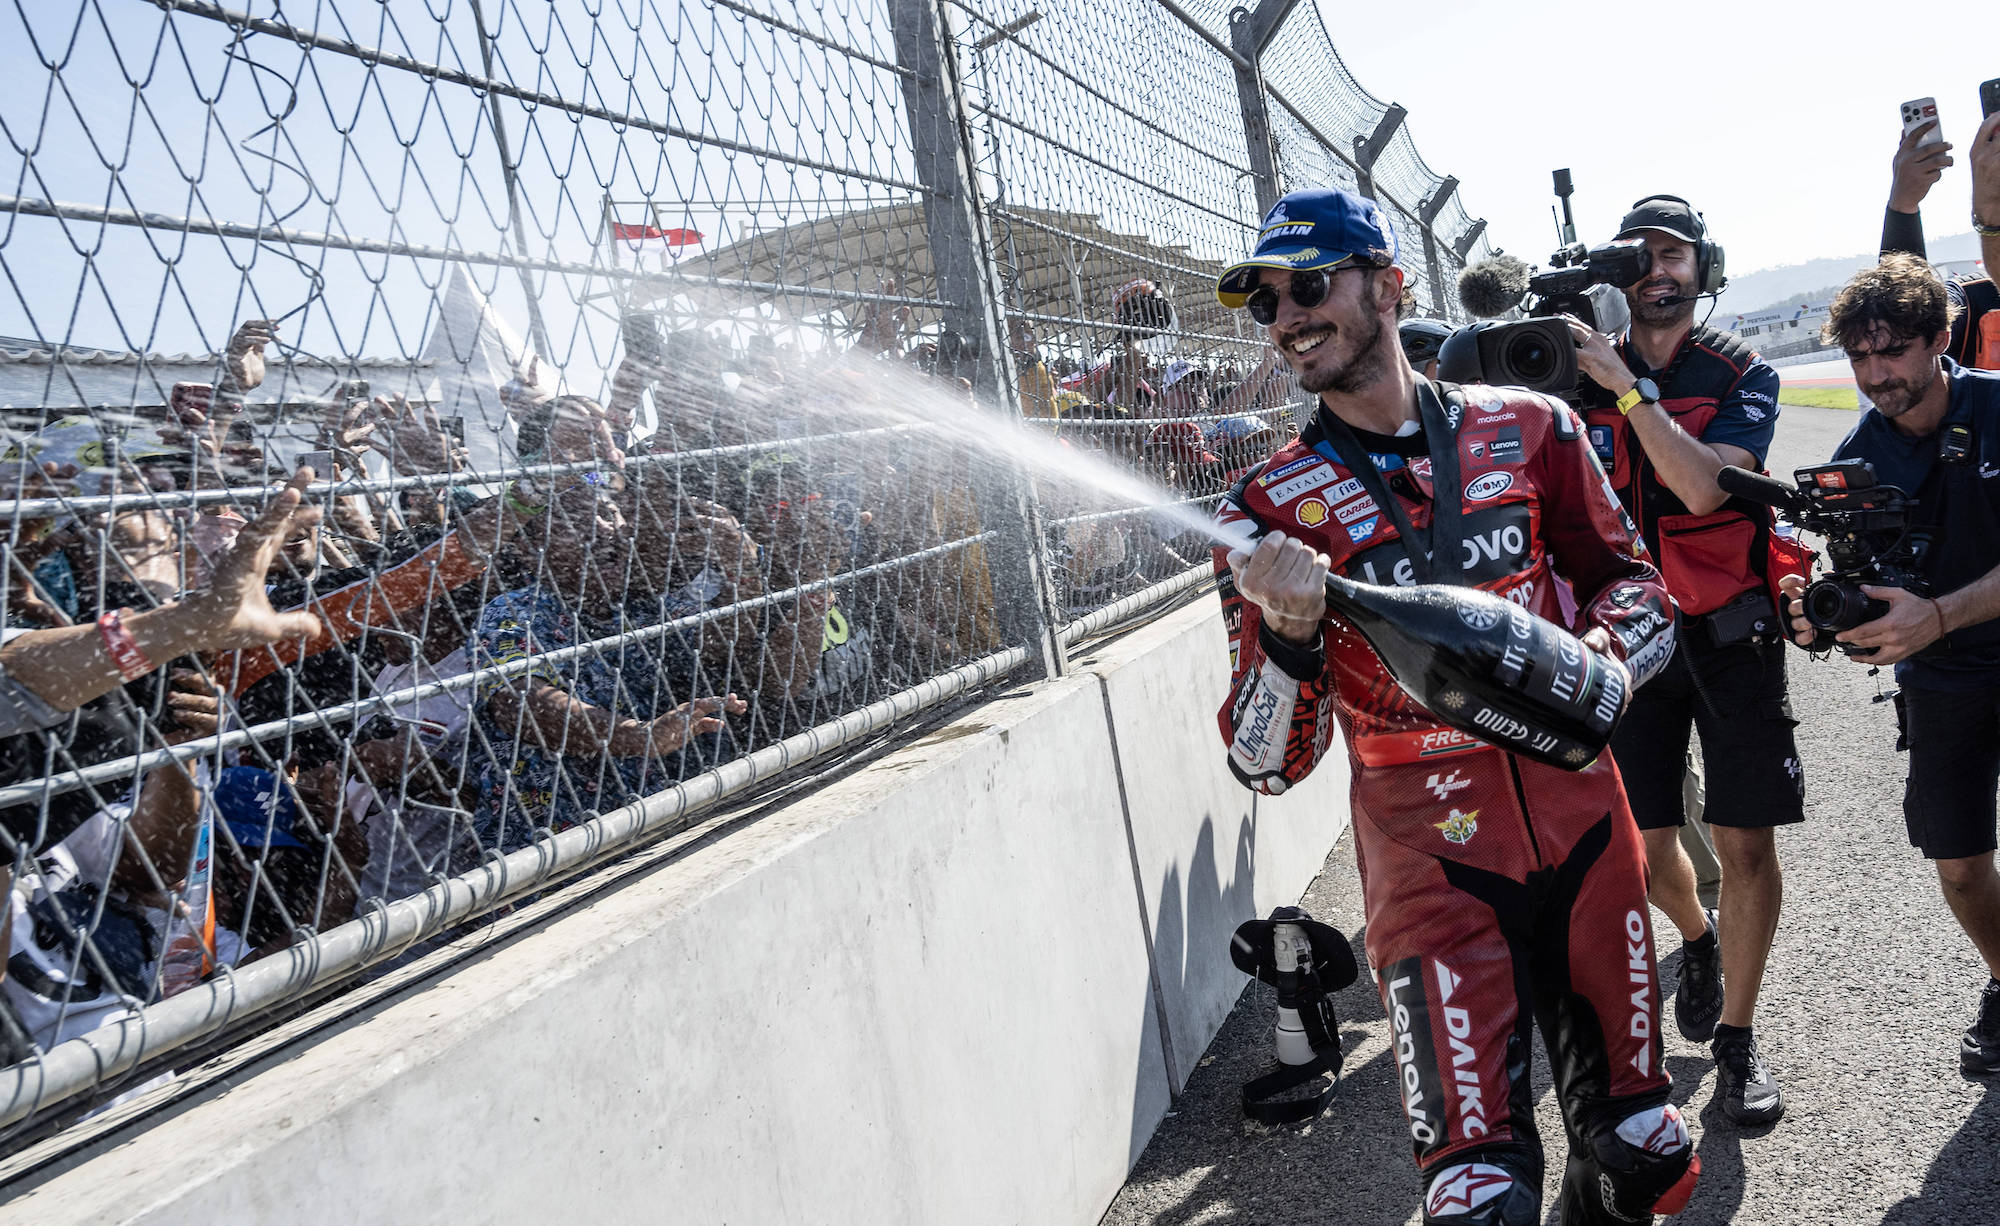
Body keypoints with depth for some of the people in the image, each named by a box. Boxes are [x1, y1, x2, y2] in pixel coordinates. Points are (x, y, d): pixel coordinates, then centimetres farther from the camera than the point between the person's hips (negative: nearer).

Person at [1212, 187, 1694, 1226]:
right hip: (1428, 866, -2)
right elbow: (1267, 766, -7)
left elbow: (1634, 584, 10)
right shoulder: (1268, 509, -4)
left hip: (1581, 827, 3)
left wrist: (1597, 661, -12)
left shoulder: (1528, 431, 2)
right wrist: (1286, 634, -26)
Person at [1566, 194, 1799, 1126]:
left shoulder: (1741, 375, -3)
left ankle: (1736, 1039, 16)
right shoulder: (1580, 375, 4)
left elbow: (1701, 487, -20)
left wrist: (1622, 384, -22)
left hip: (1729, 633, -1)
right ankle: (1696, 937, 39)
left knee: (1745, 842, -1)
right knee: (1646, 846, 4)